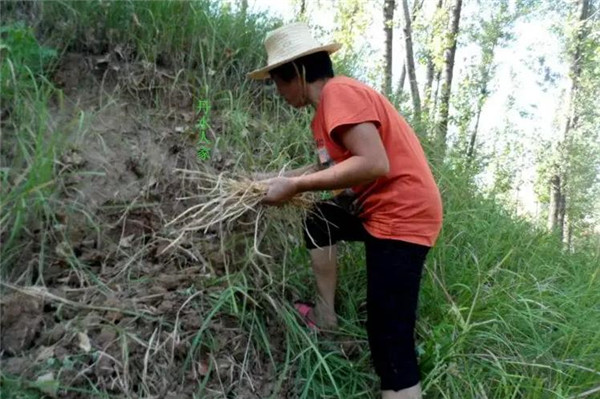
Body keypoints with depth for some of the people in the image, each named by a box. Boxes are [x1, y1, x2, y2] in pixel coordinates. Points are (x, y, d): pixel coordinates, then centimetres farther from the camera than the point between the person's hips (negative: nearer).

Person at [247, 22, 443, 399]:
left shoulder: (338, 92, -17)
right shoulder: (333, 100, 14)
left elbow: (374, 164, -27)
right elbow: (336, 163, 13)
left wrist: (296, 185, -21)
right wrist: (287, 178, 5)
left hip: (402, 215, -11)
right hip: (384, 207, 11)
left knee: (391, 340, -9)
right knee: (318, 223, 26)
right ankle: (326, 316, 29)